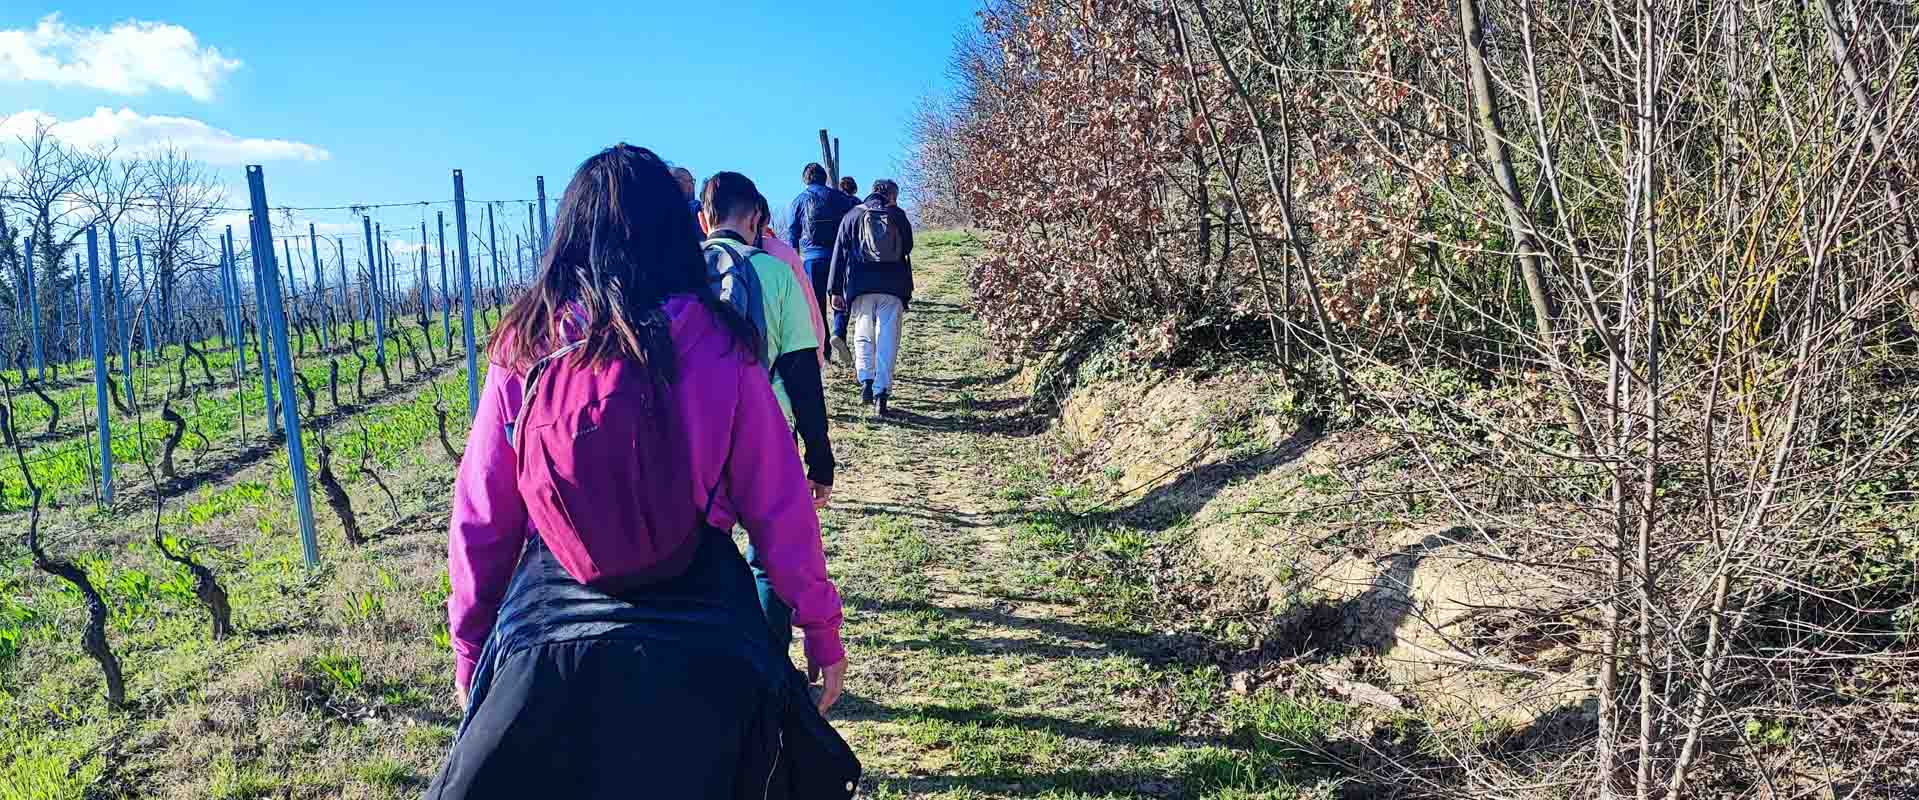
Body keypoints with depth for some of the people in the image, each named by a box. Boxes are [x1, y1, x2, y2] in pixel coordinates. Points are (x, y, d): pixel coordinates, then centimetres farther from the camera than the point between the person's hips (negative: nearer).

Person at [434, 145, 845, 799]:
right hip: (702, 652, 0)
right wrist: (822, 633, 5)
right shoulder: (718, 345, -8)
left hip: (546, 647, 0)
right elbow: (779, 507, -6)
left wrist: (471, 652, 14)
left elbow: (481, 519, 1)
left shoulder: (525, 349, -5)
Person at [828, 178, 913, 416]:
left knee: (863, 335, 12)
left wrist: (835, 290, 7)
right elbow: (908, 249, 13)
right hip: (893, 289, 0)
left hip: (861, 287, 1)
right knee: (888, 339, 1)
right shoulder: (898, 216, 7)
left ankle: (866, 381, -6)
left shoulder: (852, 215, 7)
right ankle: (882, 392, -6)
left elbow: (840, 253, 5)